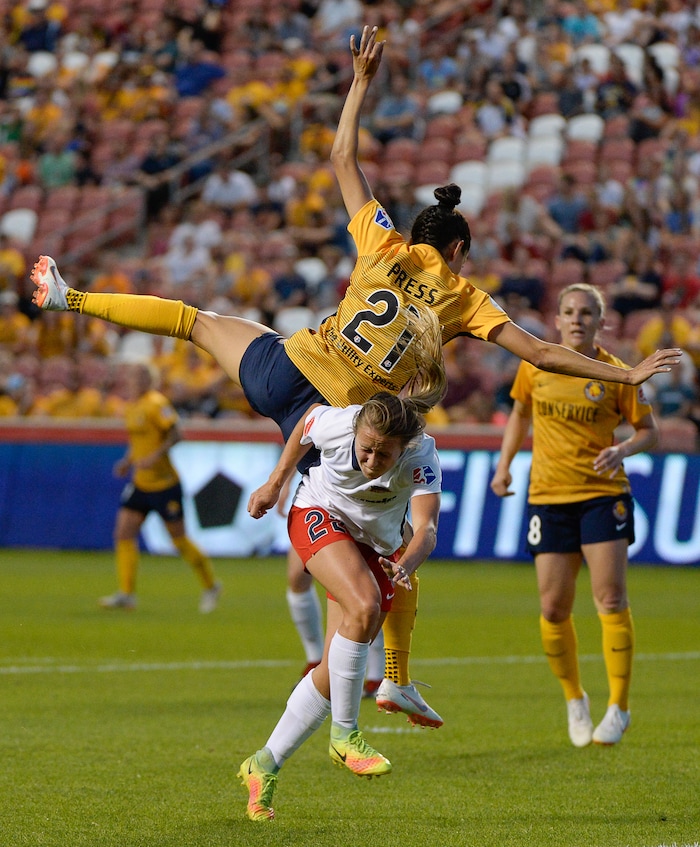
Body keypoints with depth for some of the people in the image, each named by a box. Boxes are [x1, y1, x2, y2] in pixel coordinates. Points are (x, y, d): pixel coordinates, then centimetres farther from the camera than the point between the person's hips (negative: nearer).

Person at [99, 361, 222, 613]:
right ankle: (126, 594, -5)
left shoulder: (156, 403, -14)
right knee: (123, 534, -6)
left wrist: (155, 457, -30)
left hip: (164, 484, -8)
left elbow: (175, 434, -19)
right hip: (140, 484, 8)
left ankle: (210, 585, 21)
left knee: (179, 540, 2)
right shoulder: (131, 407, 10)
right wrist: (128, 461, 7)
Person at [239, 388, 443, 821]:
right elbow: (305, 425, -3)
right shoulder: (334, 423, -29)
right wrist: (275, 484, 6)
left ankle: (264, 767, 10)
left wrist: (405, 565, -65)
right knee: (364, 607, -31)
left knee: (336, 669, -5)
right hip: (318, 514, -2)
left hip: (377, 547, 2)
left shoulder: (421, 458, -32)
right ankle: (344, 735, -17)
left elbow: (427, 530, -45)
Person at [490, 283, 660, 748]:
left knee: (611, 599, -11)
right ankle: (575, 700, 21)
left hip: (604, 494, -2)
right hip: (548, 496, 2)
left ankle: (619, 706, -2)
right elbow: (520, 413, 20)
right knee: (554, 608, -1)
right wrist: (504, 464, 12)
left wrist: (622, 450, -17)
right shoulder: (535, 367, 3)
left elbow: (649, 429, 2)